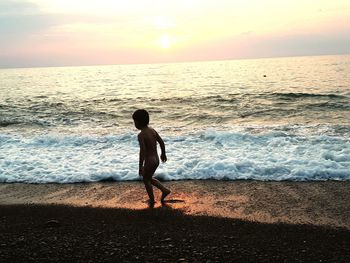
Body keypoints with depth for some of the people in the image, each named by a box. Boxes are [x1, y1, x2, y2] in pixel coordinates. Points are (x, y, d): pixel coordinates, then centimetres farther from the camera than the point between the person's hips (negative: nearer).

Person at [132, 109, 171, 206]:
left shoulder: (141, 135, -21)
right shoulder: (152, 130, 1)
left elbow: (142, 152, -24)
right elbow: (162, 142, 10)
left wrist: (140, 167, -17)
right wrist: (163, 154, 25)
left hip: (149, 162, -7)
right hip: (156, 160, 7)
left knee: (146, 180, 18)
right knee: (149, 178, 27)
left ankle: (152, 200, 28)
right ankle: (165, 190, 19)